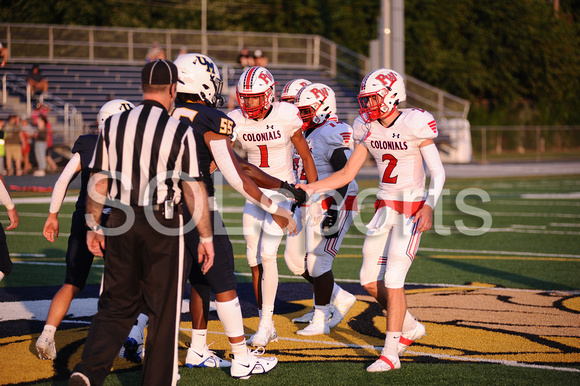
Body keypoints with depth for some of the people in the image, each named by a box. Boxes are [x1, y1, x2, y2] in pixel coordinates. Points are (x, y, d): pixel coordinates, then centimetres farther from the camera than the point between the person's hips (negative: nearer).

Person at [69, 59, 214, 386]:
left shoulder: (114, 125, 1)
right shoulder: (180, 132, -10)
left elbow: (98, 183, 4)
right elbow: (194, 190, -7)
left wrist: (94, 227, 16)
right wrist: (206, 238, 2)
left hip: (121, 223, 3)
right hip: (163, 225, -3)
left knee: (117, 303, 12)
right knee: (164, 308, 11)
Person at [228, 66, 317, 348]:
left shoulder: (286, 117, -15)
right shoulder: (237, 121, -6)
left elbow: (306, 157, -6)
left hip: (282, 189, -4)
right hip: (255, 191, 4)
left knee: (267, 254, -13)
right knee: (254, 258, 4)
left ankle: (266, 324, -4)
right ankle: (266, 327, 13)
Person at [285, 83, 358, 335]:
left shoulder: (333, 135, -15)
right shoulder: (306, 135, 16)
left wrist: (335, 207, -25)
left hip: (331, 204, -10)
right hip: (308, 206, 10)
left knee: (318, 262, -9)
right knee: (295, 259, 11)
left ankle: (321, 320, 3)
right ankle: (340, 299, 22)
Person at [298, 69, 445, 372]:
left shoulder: (414, 125, -15)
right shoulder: (368, 128, 4)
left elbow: (438, 171, -12)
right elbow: (347, 173, 9)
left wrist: (429, 205, -27)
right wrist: (310, 188, -1)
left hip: (412, 209, -7)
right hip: (384, 208, 7)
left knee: (393, 281, -12)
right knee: (370, 279, 7)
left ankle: (390, 353, -4)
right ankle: (410, 328, 28)